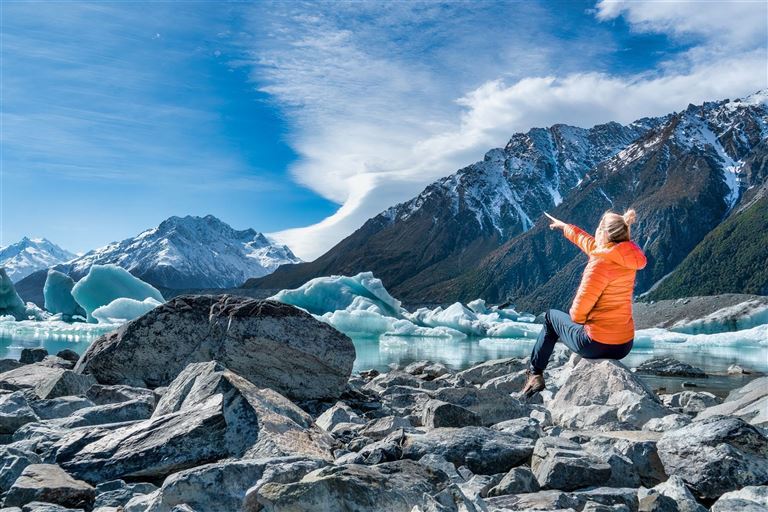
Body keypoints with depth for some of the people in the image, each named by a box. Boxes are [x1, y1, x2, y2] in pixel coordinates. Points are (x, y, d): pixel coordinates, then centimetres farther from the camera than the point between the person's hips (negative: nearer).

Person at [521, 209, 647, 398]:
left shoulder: (601, 263, -21)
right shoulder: (626, 258, 1)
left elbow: (578, 312, -20)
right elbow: (588, 242, 20)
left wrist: (576, 318, 4)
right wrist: (564, 227, 35)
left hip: (597, 344, -6)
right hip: (624, 346, 7)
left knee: (551, 317, 19)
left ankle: (535, 374, 26)